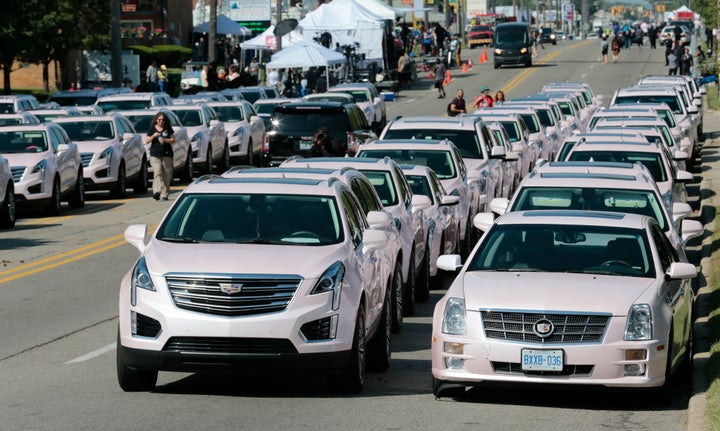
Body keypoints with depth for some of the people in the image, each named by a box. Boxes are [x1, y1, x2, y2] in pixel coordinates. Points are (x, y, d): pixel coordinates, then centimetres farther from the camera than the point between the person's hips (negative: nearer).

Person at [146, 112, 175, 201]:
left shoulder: (168, 129, 8)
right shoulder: (152, 129, 8)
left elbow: (173, 140, 6)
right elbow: (146, 141, 6)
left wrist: (165, 140, -12)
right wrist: (153, 136, -12)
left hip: (167, 155, 1)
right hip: (155, 155, -1)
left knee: (166, 175, 1)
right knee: (157, 173, -17)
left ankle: (164, 194, 7)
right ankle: (157, 191, -30)